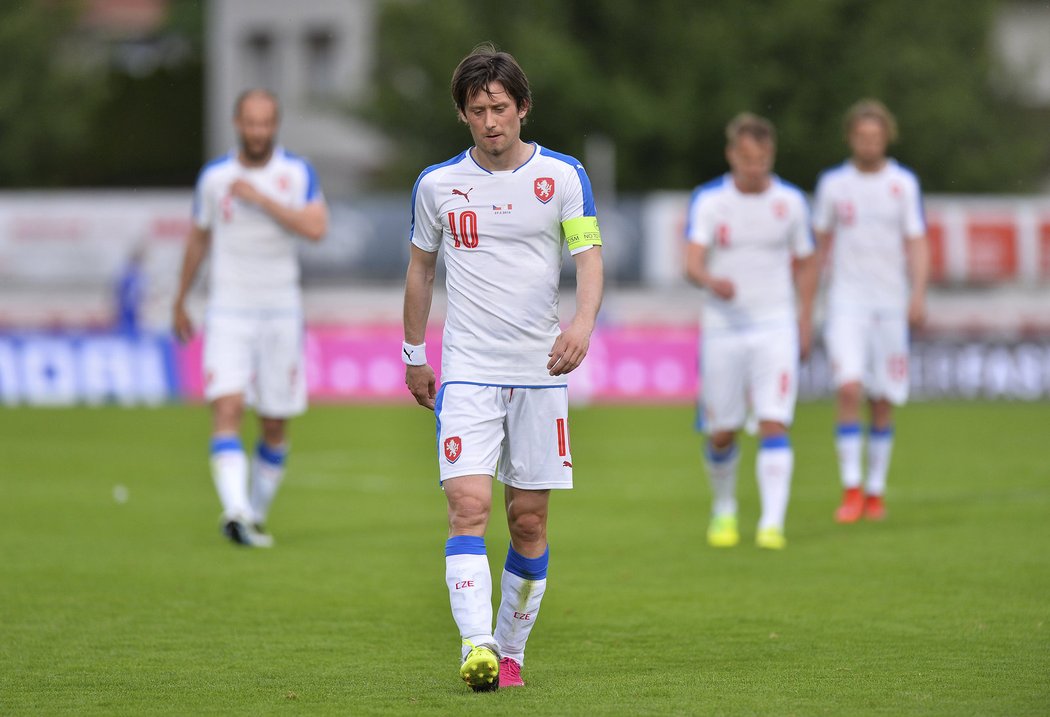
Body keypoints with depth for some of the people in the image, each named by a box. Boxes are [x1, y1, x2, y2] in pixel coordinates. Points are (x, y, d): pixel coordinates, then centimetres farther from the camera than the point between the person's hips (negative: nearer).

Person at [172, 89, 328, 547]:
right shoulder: (214, 177, 2)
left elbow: (316, 228, -17)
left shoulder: (298, 172, -1)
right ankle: (236, 512, -31)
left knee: (275, 424, 6)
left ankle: (255, 514, 25)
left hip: (281, 313, 0)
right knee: (228, 409, -19)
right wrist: (180, 301, 21)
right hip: (228, 313, 0)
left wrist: (260, 197, -21)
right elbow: (198, 239, 15)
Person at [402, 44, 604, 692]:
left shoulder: (563, 176, 0)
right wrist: (414, 355, 19)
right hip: (467, 371, 0)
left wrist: (582, 324, -24)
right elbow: (421, 269, 16)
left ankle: (511, 651, 17)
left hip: (541, 371, 0)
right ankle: (477, 648, -27)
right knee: (469, 506, -16)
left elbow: (590, 258, -5)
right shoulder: (438, 183, 4)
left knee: (529, 519, 4)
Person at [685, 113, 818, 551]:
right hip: (722, 328, 0)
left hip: (776, 328, 0)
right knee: (721, 433, 6)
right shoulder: (708, 200, -4)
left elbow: (804, 264, 14)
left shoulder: (790, 201, 2)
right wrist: (712, 281, -38)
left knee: (774, 425, -15)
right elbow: (692, 263, -16)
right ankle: (724, 510, 32)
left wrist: (805, 321, 9)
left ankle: (772, 523, -18)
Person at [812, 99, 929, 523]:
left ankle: (875, 492, 16)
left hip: (890, 304, 1)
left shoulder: (904, 183, 2)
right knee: (849, 390, -17)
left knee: (883, 402, 4)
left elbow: (917, 244, 0)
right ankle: (851, 489, -15)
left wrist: (918, 296, -13)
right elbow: (821, 242, 13)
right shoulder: (833, 183, 4)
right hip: (846, 301, -1)